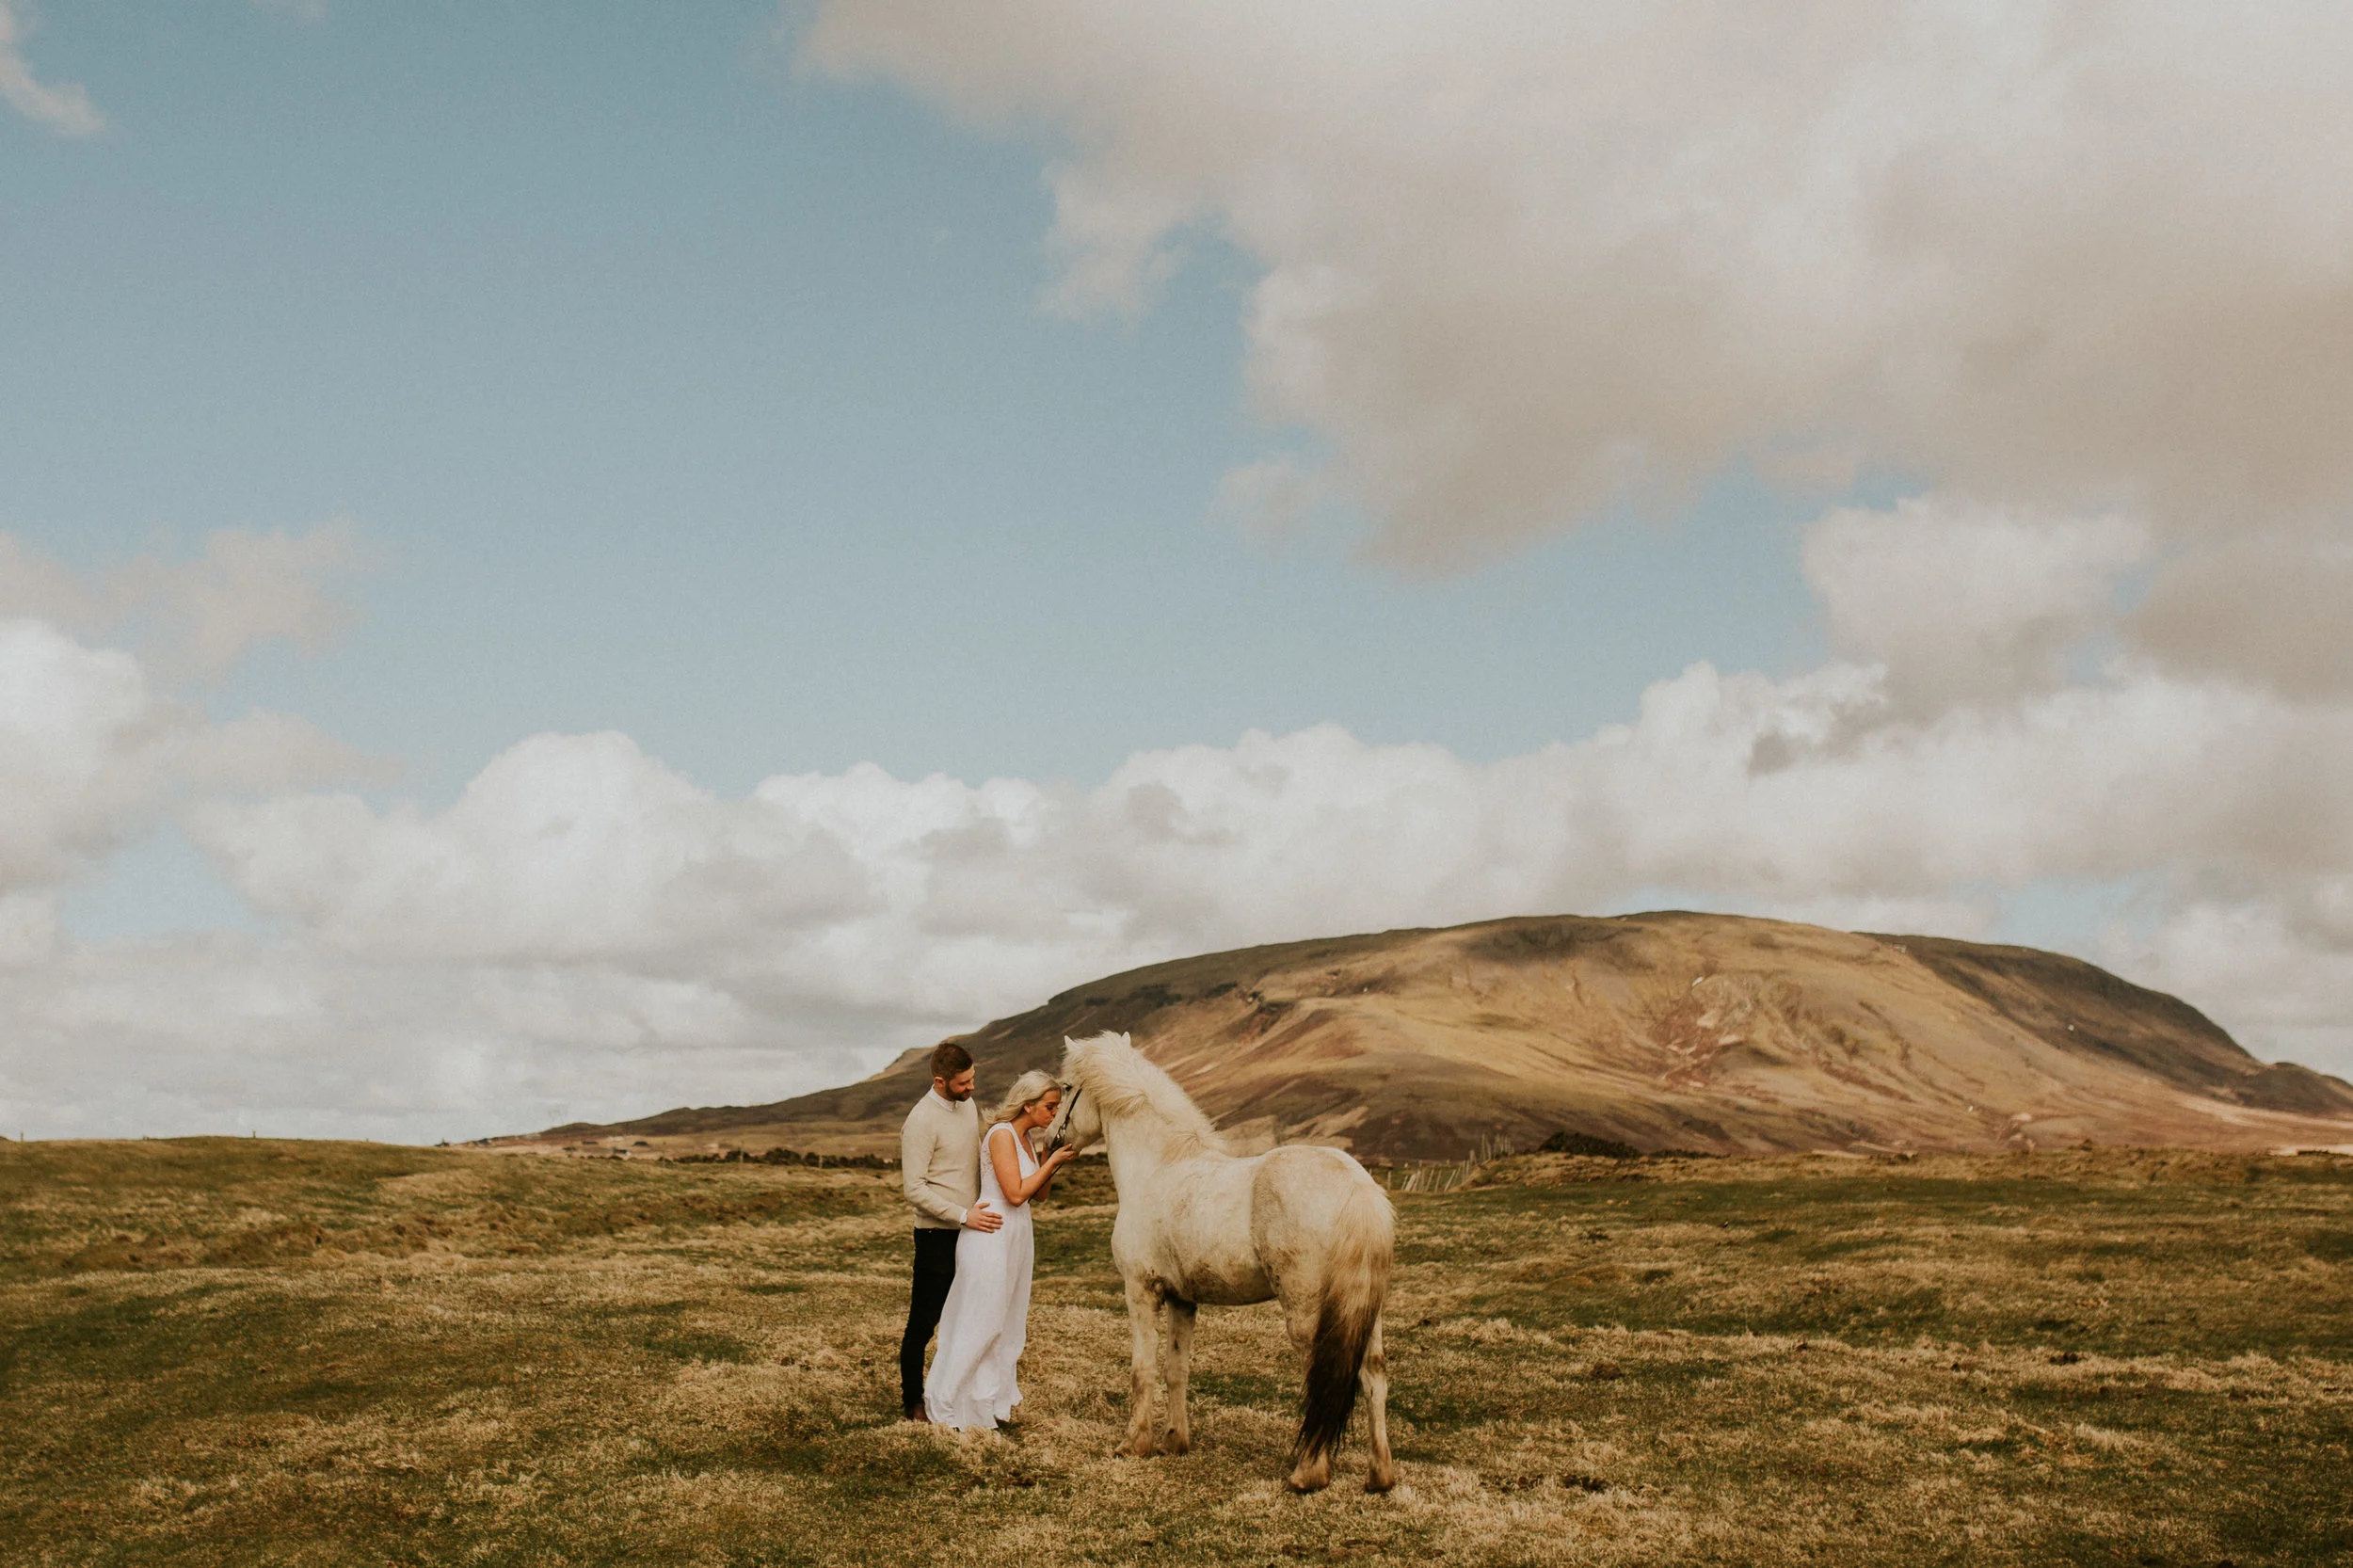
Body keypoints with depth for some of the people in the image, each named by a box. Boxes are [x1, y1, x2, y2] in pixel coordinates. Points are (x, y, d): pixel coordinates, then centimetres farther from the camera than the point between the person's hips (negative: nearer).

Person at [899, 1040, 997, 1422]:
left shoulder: (968, 1106, 6)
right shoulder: (921, 1122, -19)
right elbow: (914, 1188, -21)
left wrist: (980, 1208, 15)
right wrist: (963, 1216, -23)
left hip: (971, 1228, 8)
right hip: (938, 1234, -8)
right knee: (923, 1321, 1)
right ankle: (911, 1401, 11)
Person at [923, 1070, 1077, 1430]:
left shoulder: (1026, 1137, 11)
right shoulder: (1001, 1134, -17)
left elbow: (1038, 1193, 14)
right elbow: (1016, 1194, -21)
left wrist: (1056, 1159, 0)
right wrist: (1053, 1160, -15)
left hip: (1017, 1236, 9)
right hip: (991, 1235, -9)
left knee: (1008, 1325, 13)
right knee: (979, 1324, -2)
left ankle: (991, 1401, 23)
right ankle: (949, 1405, 8)